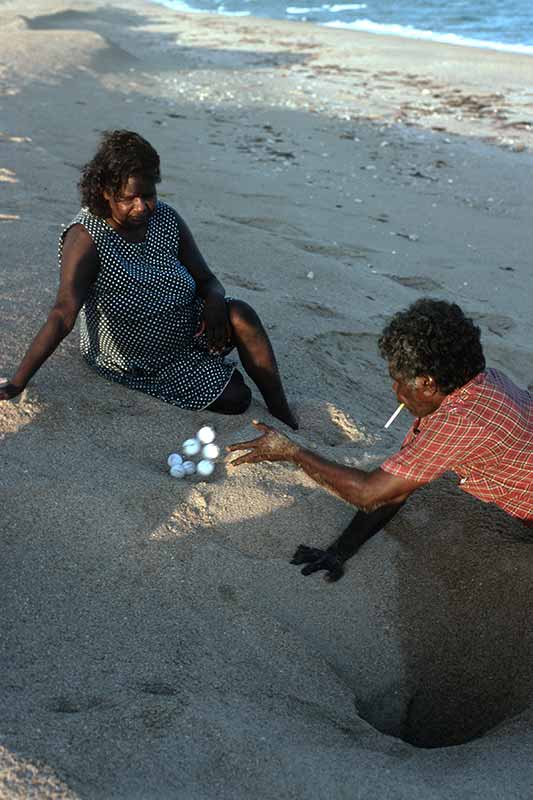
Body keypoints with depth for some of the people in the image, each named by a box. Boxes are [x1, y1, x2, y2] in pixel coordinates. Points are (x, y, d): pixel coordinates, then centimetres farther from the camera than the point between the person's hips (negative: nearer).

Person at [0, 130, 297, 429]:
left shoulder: (167, 219, -8)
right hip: (137, 363, -5)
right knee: (235, 398, -15)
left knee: (241, 315, -23)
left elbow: (207, 280, -1)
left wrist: (214, 301, -25)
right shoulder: (87, 238, -25)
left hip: (186, 327, 5)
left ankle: (284, 418, -9)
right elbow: (64, 314, -33)